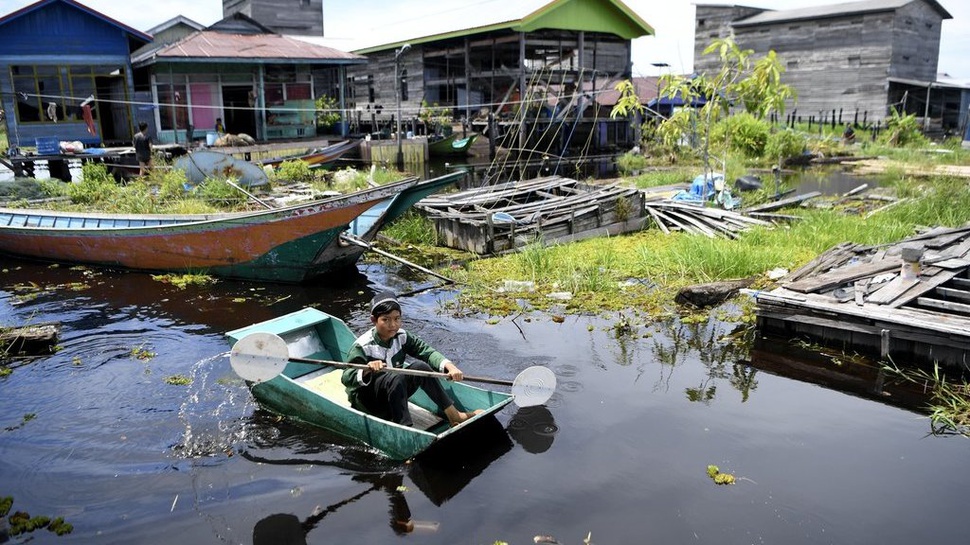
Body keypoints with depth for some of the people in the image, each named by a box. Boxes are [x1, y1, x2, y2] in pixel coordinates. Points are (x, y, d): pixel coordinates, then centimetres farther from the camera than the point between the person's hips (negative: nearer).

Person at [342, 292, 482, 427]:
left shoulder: (401, 336, -4)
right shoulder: (362, 346, -22)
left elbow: (426, 351, -11)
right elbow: (346, 378, -27)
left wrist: (449, 366, -29)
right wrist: (366, 371, -48)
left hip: (395, 394, 6)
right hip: (367, 401, -6)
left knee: (420, 367, -16)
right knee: (396, 377, -33)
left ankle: (453, 415, -15)